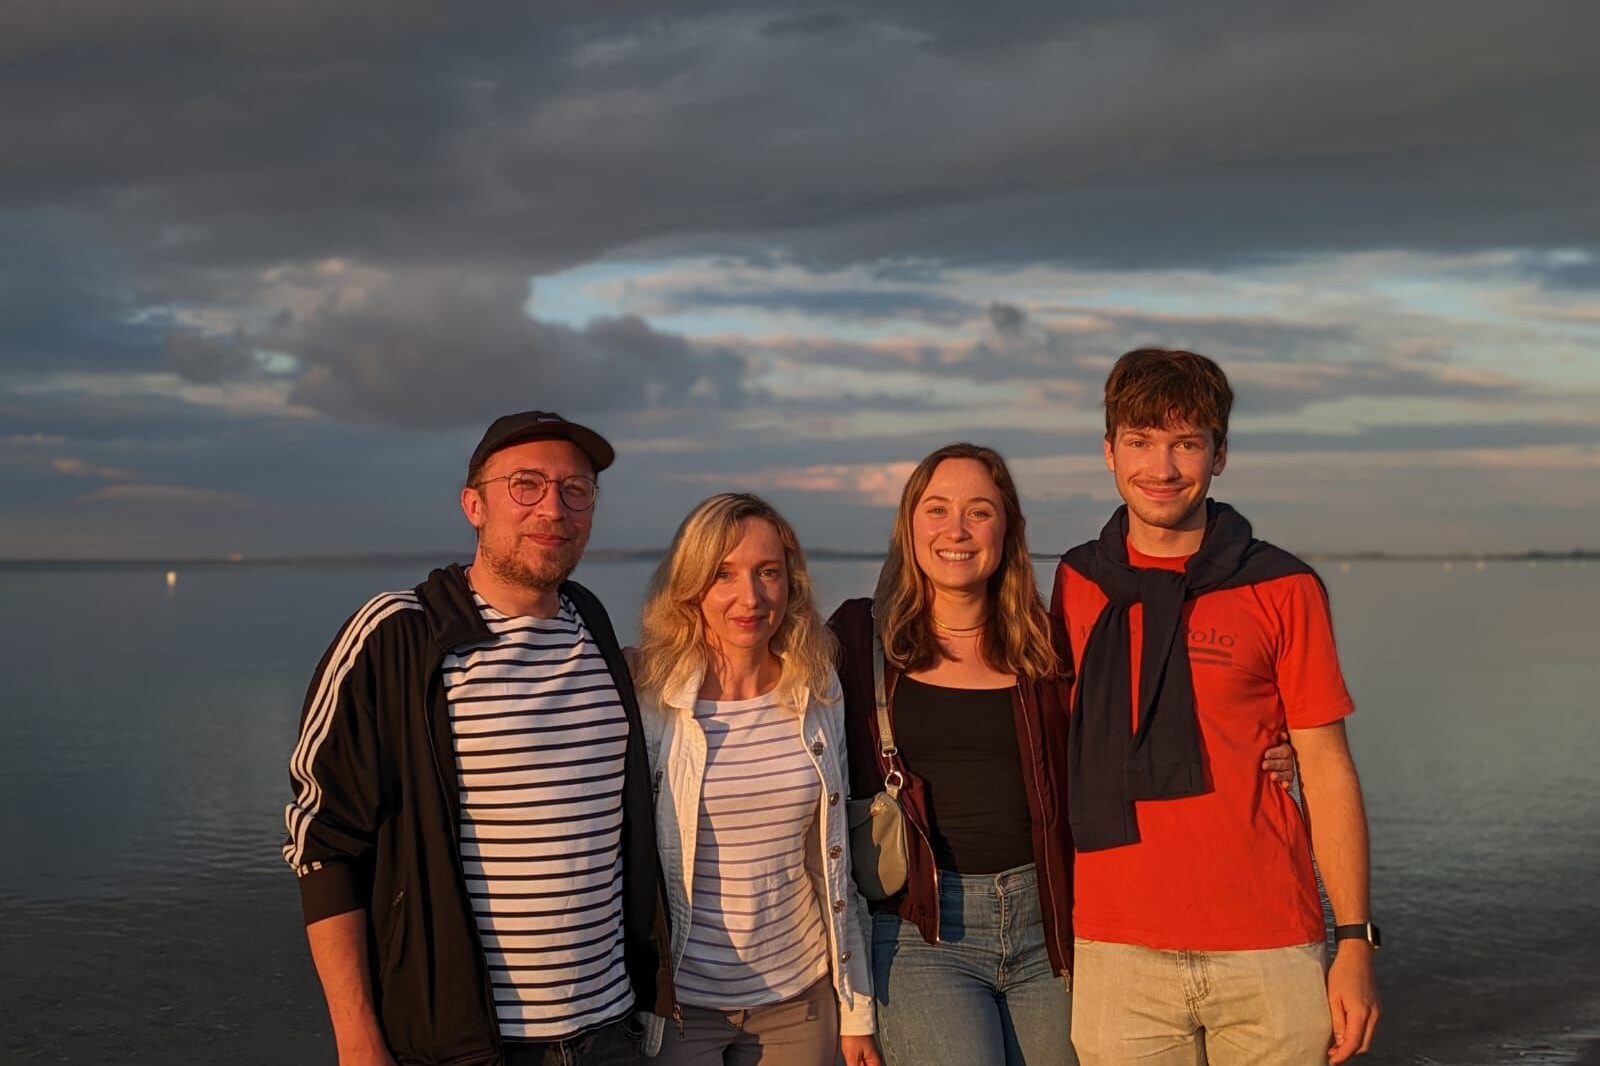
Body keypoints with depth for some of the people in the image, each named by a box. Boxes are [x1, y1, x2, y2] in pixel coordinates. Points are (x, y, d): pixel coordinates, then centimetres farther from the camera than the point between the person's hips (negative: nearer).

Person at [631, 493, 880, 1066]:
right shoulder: (648, 701, -11)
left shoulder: (818, 694, 1)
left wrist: (858, 1012, 9)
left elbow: (833, 862, 8)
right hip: (678, 1001, -3)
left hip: (801, 996, 4)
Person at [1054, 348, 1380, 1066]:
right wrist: (1052, 931, 10)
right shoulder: (1074, 587, 6)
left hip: (1270, 954, -1)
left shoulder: (1282, 590, 0)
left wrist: (1355, 941, -3)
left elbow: (1326, 770, 1)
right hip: (1118, 954, 2)